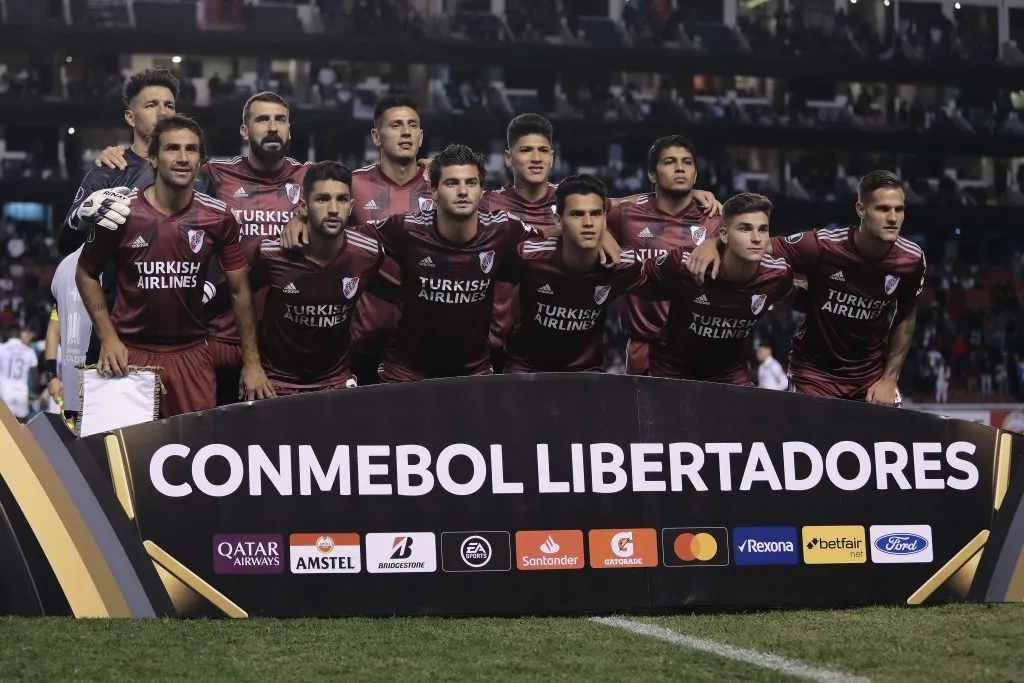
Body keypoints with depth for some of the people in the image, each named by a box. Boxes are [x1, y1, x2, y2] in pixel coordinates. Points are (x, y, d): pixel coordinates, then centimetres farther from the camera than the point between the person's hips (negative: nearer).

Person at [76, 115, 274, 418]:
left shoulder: (218, 217, -3)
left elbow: (239, 290, 4)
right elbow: (86, 274, 4)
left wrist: (252, 363, -1)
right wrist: (108, 337, -8)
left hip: (192, 353, 2)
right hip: (130, 351, -1)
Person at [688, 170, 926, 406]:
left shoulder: (912, 260, -12)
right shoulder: (822, 245, -22)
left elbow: (906, 319, 5)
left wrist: (889, 379, 1)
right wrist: (714, 244, -31)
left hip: (872, 374, 3)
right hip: (815, 372, -2)